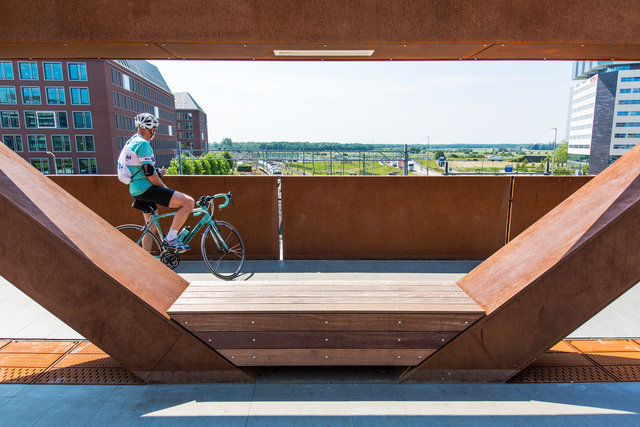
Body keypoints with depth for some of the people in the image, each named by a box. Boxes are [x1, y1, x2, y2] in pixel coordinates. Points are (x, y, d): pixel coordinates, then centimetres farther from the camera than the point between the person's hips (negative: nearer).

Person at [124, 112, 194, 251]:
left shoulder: (132, 142, 18)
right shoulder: (143, 143, -15)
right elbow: (149, 173, -20)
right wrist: (165, 188, -10)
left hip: (136, 190, 11)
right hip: (146, 188, -11)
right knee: (188, 202, -17)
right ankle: (170, 238, -13)